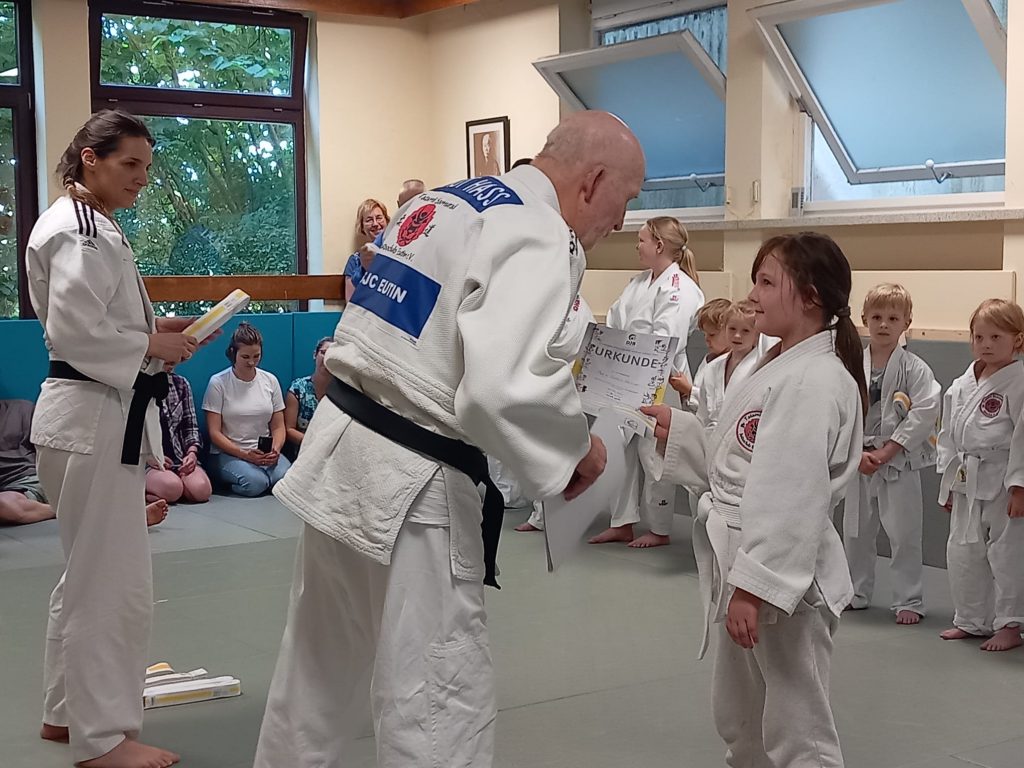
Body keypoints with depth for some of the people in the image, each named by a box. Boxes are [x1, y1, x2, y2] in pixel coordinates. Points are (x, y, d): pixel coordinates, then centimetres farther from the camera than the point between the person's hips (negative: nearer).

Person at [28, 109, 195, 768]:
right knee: (115, 584, -4)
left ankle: (67, 712, 32)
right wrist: (151, 347, -14)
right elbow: (74, 331, -23)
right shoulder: (78, 232, -15)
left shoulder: (95, 228, 17)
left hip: (106, 418, 11)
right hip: (92, 422, -11)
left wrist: (155, 327, 8)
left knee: (89, 576, 19)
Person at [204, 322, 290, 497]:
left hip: (265, 453, 3)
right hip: (227, 453, -2)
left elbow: (278, 426, 10)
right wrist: (245, 455, -18)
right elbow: (215, 432, -6)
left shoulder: (270, 381, 9)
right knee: (254, 482, -33)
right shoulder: (218, 383, -2)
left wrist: (275, 450, -12)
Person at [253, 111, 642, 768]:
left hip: (338, 451, 9)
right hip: (410, 488, -9)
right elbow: (506, 389, -31)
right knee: (441, 709, 2)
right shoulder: (538, 237, -17)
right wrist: (576, 447, -14)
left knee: (319, 670, 25)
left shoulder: (442, 202, 12)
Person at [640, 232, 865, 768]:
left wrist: (754, 587, -25)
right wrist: (675, 430, 6)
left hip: (784, 573, -10)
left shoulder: (815, 382, -20)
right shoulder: (777, 368, 12)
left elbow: (796, 499, -25)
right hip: (744, 562, 10)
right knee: (737, 717, 23)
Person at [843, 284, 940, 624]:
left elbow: (924, 414, -14)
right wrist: (857, 454, -13)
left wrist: (886, 452, -17)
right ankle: (855, 593, 31)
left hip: (899, 463, -3)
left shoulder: (914, 369, -8)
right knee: (855, 532, 14)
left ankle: (908, 600, 12)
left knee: (904, 534, -1)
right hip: (857, 461, 3)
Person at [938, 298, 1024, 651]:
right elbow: (948, 435, 13)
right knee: (962, 553, 13)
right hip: (966, 484, 7)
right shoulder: (960, 386, 7)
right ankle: (971, 620, 29)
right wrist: (948, 480, 12)